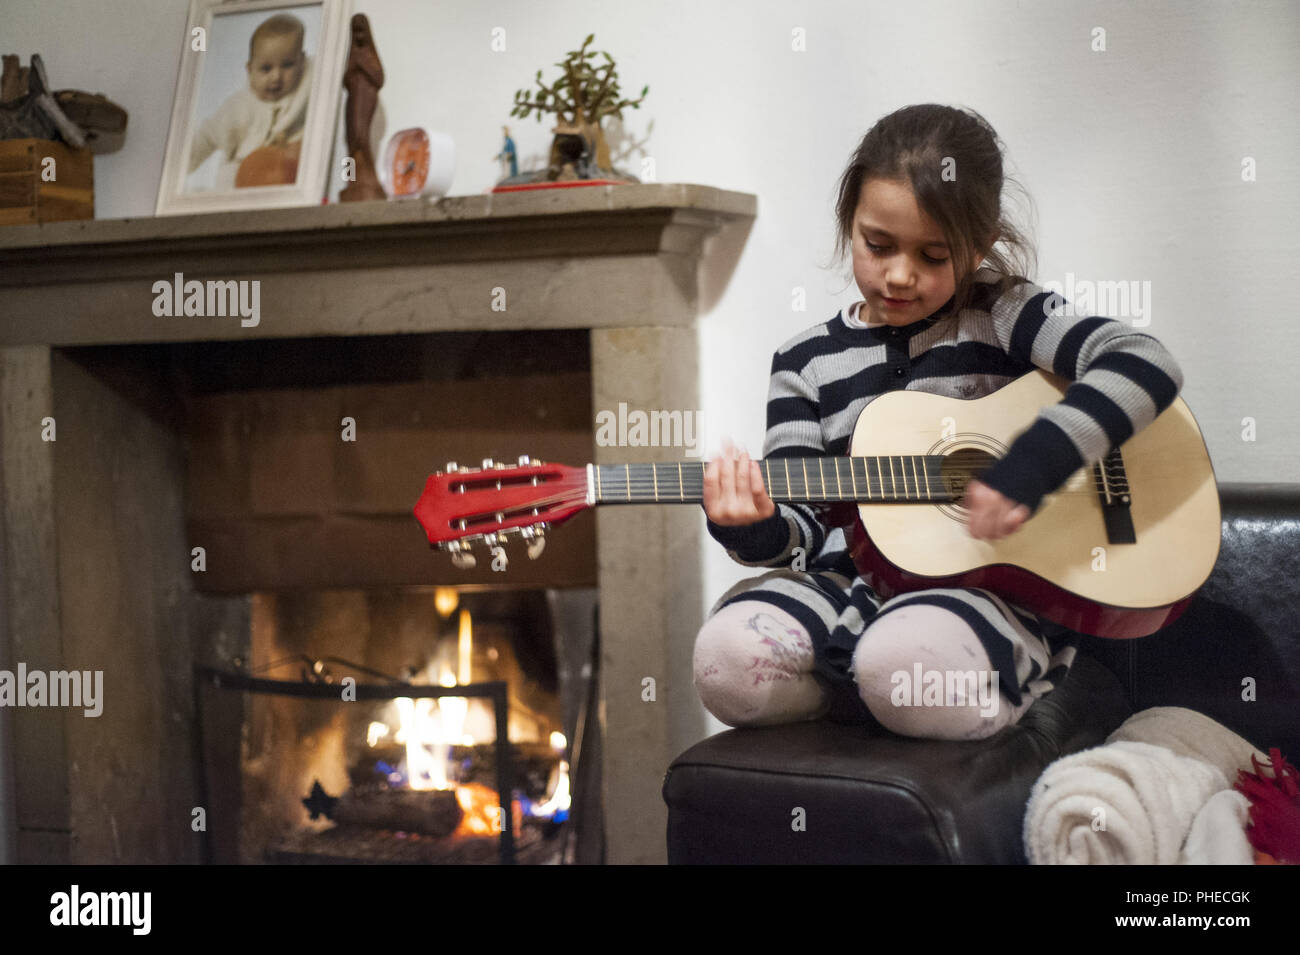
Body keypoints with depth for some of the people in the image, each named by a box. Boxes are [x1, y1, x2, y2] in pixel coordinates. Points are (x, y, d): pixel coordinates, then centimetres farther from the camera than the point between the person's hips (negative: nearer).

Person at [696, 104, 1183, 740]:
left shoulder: (1003, 317, 4)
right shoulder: (805, 364, 12)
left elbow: (1147, 367, -11)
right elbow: (799, 525, 6)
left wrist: (1033, 462, -22)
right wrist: (754, 530, -18)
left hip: (989, 587, -4)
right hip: (853, 585, 4)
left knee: (904, 653, -38)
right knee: (729, 658, -26)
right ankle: (906, 695, -2)